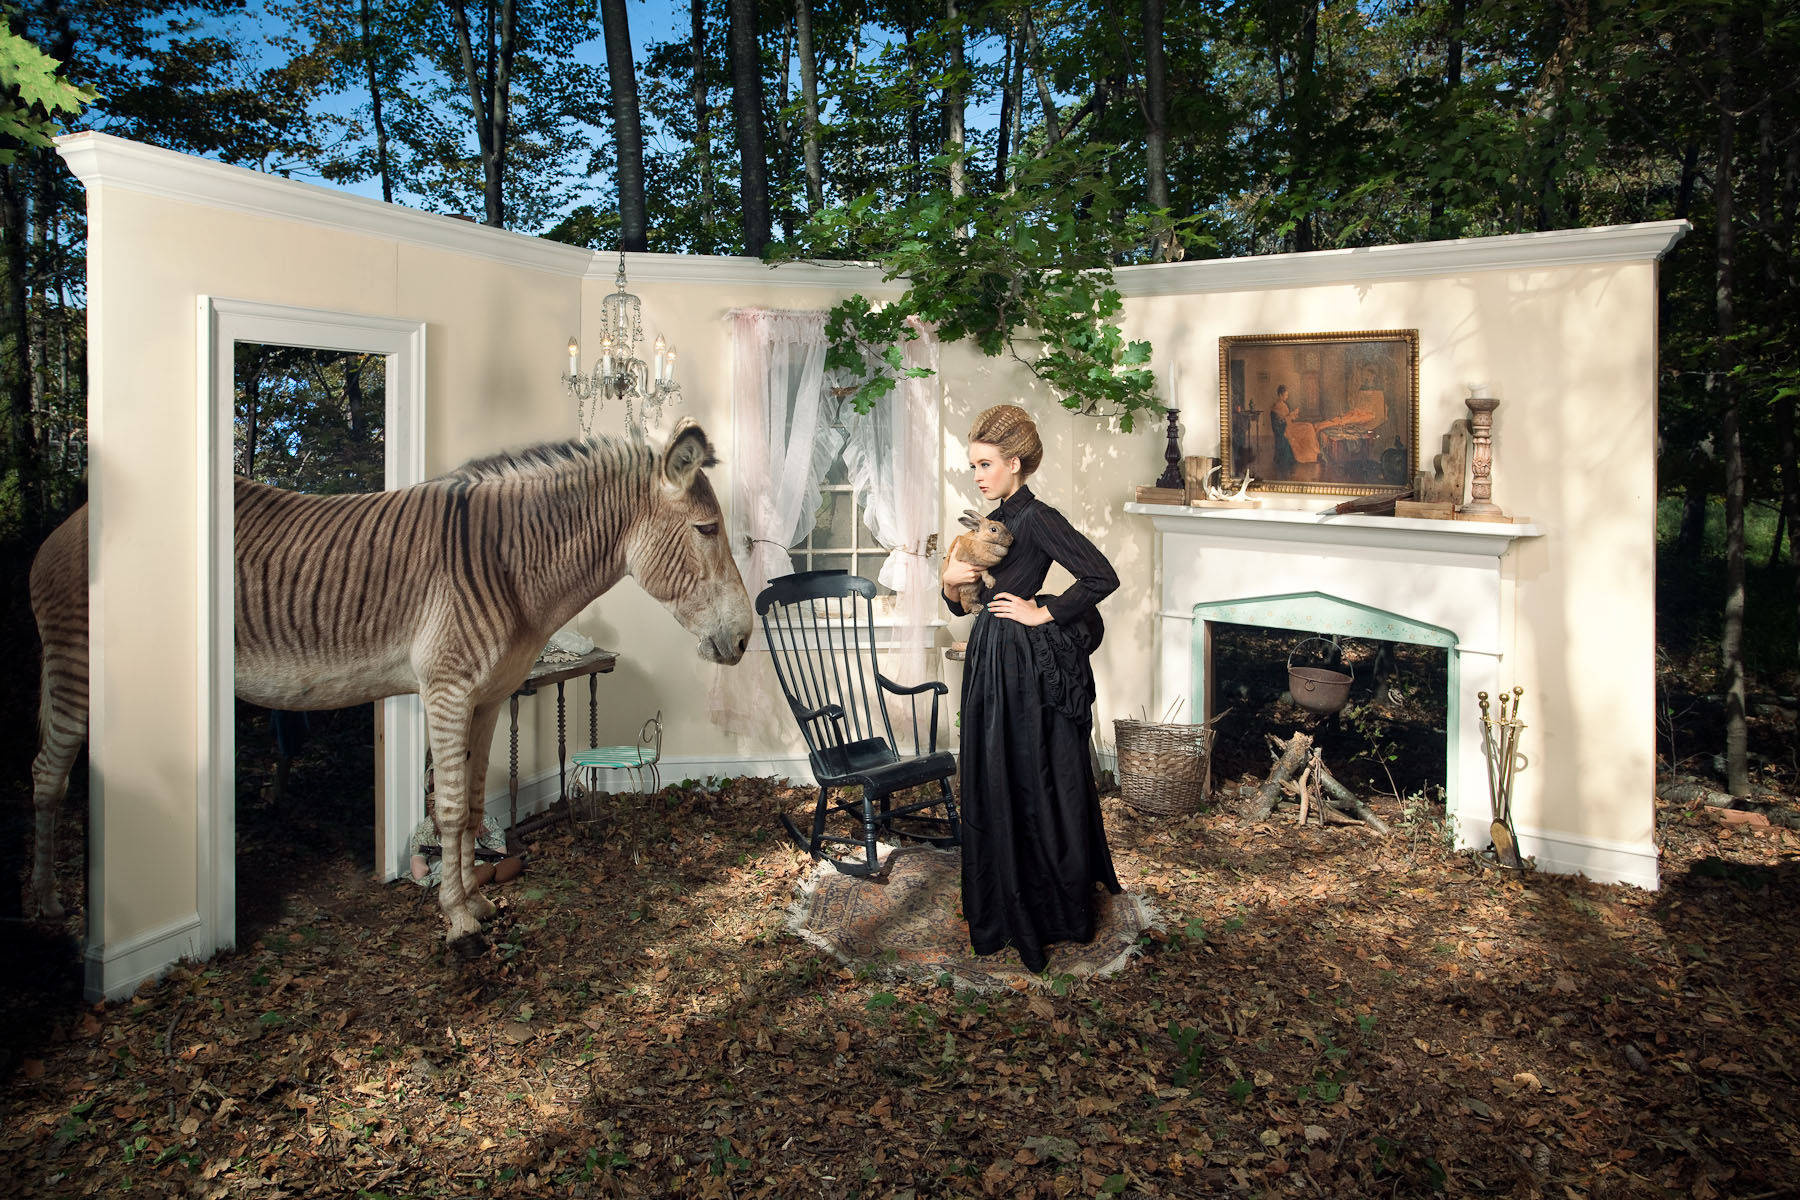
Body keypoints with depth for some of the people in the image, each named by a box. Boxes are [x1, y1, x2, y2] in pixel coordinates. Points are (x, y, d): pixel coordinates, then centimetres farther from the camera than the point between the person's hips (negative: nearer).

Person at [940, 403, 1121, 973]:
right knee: (992, 786, 16)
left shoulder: (1037, 518, -15)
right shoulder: (993, 522, 12)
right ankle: (1004, 907, 31)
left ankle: (1053, 910, 19)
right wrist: (950, 581, -6)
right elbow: (964, 604, 16)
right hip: (991, 662, 9)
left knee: (1034, 786, 2)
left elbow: (1103, 577, -23)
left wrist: (1045, 613, -15)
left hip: (1027, 668, -9)